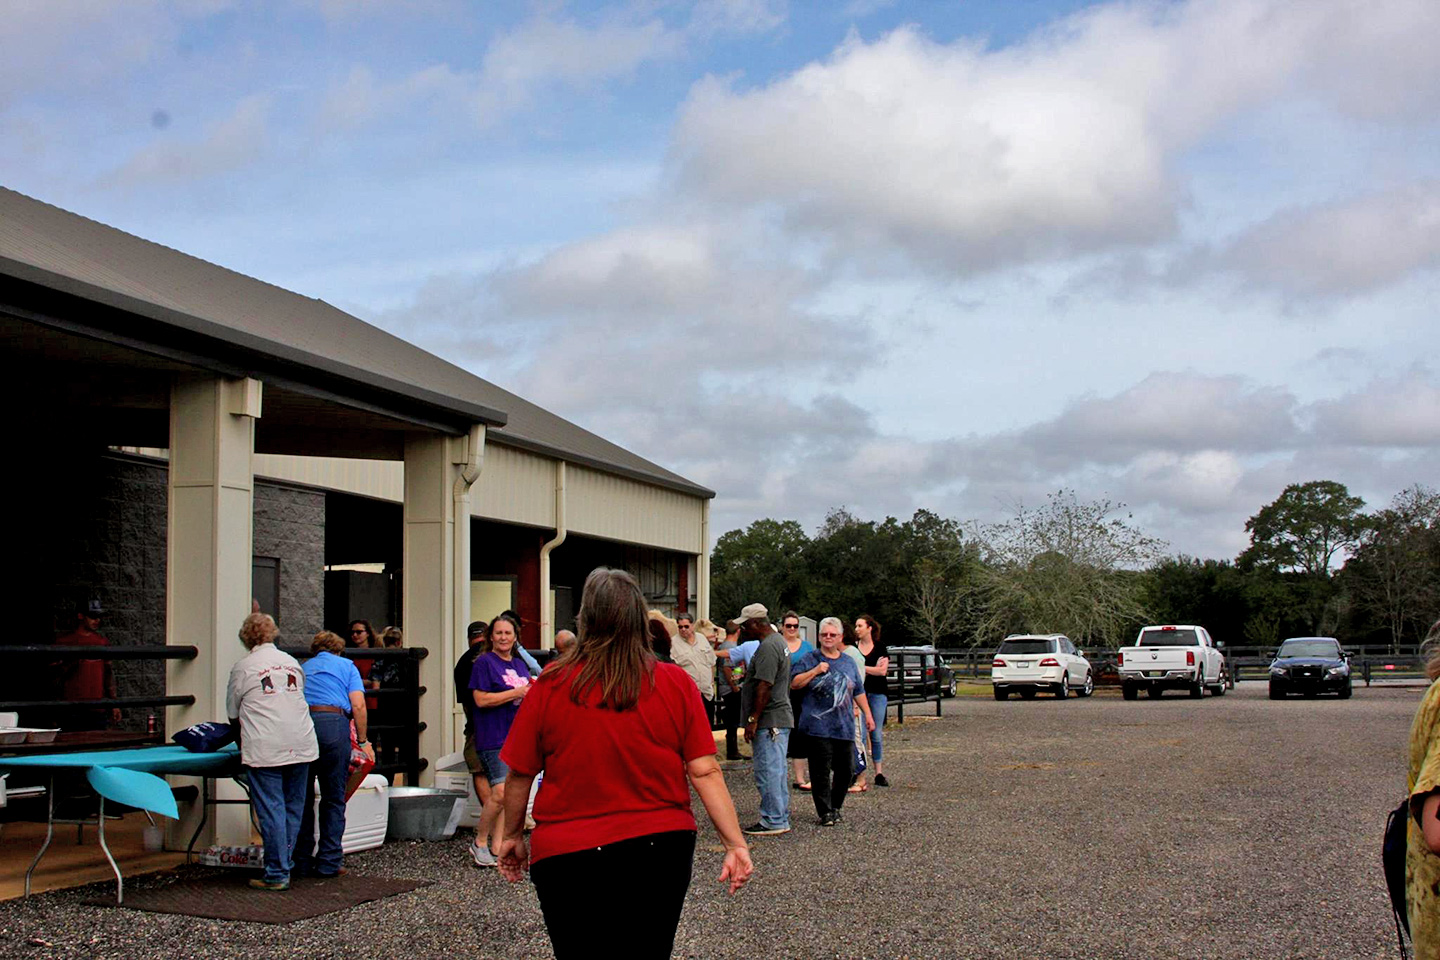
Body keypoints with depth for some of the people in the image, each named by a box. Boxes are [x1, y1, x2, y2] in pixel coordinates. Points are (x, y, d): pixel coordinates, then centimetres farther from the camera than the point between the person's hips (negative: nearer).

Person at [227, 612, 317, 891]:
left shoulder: (243, 667, 2)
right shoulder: (291, 662, 14)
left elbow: (233, 712, 10)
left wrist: (243, 742, 28)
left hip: (265, 749, -4)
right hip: (301, 745, 5)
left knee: (271, 809, -2)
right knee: (294, 807, 12)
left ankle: (277, 875, -1)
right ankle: (285, 863, 17)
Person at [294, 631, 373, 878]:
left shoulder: (303, 668, 27)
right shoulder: (346, 666, 17)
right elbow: (358, 705, 3)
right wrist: (362, 741, 8)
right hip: (333, 725, -3)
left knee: (302, 798, 10)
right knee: (333, 798, 6)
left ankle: (302, 862, 12)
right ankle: (329, 862, 4)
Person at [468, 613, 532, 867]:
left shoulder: (520, 665, 17)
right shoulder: (484, 662, -5)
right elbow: (481, 699, -14)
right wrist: (516, 693, -16)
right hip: (494, 738, -7)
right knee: (501, 792, -16)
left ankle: (497, 846, 11)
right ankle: (480, 843, 1)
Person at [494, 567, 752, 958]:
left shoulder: (550, 685, -8)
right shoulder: (676, 683, -5)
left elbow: (519, 774, -1)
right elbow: (705, 771, -8)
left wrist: (513, 836, 14)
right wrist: (736, 844, -3)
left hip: (566, 854, -1)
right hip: (661, 848, 2)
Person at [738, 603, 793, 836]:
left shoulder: (768, 647, -17)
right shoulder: (777, 641, 17)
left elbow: (764, 688, -23)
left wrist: (752, 720, -20)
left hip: (769, 721, -11)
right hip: (780, 719, 11)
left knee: (768, 772, -6)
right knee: (776, 771, 15)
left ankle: (773, 821, -2)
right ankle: (782, 819, 21)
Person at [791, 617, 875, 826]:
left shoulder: (848, 662, 16)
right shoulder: (809, 659, 2)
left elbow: (858, 692, 22)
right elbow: (794, 684, -6)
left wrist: (868, 715, 18)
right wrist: (815, 671, -14)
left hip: (845, 728, 4)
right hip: (818, 728, -4)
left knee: (844, 770, 5)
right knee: (821, 771, -4)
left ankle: (835, 807, 20)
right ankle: (825, 812, 3)